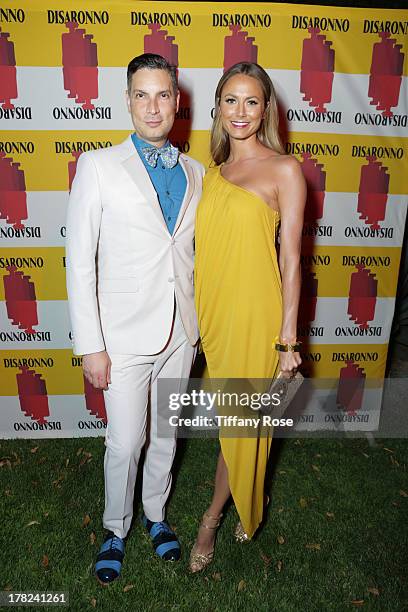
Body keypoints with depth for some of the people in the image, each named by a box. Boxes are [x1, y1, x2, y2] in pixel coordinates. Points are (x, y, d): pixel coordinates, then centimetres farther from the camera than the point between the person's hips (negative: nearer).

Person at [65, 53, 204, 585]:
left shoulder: (194, 172, 7)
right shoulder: (99, 166, -6)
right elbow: (80, 262, -8)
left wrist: (198, 320, 9)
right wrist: (90, 345, -11)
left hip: (181, 331, 4)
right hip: (126, 334, -3)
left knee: (166, 435, 18)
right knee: (125, 444, 8)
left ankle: (156, 515, 44)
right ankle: (116, 529, 37)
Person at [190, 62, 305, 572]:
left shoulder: (284, 170, -5)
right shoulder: (213, 171, 12)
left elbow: (291, 258, -8)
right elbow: (207, 246, 13)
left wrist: (287, 338, -9)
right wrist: (197, 315, 13)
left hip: (253, 312, -5)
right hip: (211, 309, 6)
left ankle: (211, 518, 31)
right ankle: (248, 503, 42)